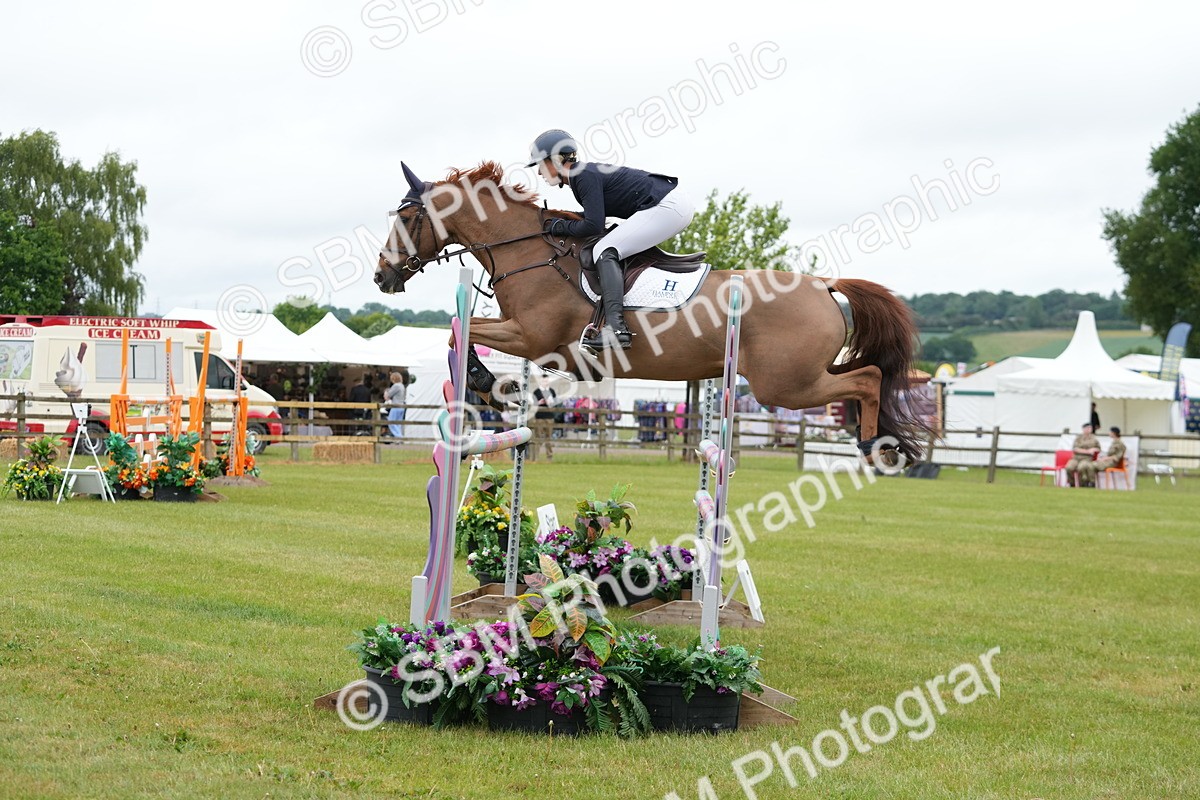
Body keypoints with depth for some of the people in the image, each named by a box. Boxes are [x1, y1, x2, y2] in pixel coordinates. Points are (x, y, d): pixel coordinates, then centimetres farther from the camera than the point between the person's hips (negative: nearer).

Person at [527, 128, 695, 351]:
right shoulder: (584, 174, 16)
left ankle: (615, 327, -33)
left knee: (605, 251, -17)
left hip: (666, 207, -11)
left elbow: (593, 225, -20)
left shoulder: (584, 176, -14)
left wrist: (560, 227, -5)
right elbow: (595, 218, 19)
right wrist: (555, 220, 12)